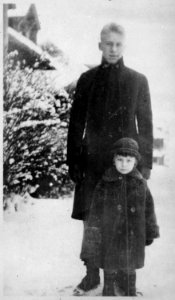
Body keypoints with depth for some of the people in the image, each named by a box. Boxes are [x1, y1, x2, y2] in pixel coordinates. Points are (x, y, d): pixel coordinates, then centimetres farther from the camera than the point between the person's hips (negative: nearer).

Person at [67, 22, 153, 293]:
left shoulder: (137, 80, 7)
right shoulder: (87, 80, 9)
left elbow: (145, 124, 7)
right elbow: (76, 123, 9)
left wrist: (146, 163, 1)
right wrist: (73, 161, 3)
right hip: (93, 160, 1)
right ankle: (92, 274, 16)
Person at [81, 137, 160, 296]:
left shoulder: (141, 184, -1)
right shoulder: (105, 184, -7)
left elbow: (149, 210, 9)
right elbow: (96, 213, -4)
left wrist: (150, 234, 14)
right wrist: (92, 239, -4)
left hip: (133, 240, 2)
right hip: (110, 239, -1)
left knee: (129, 273, 14)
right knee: (110, 273, 8)